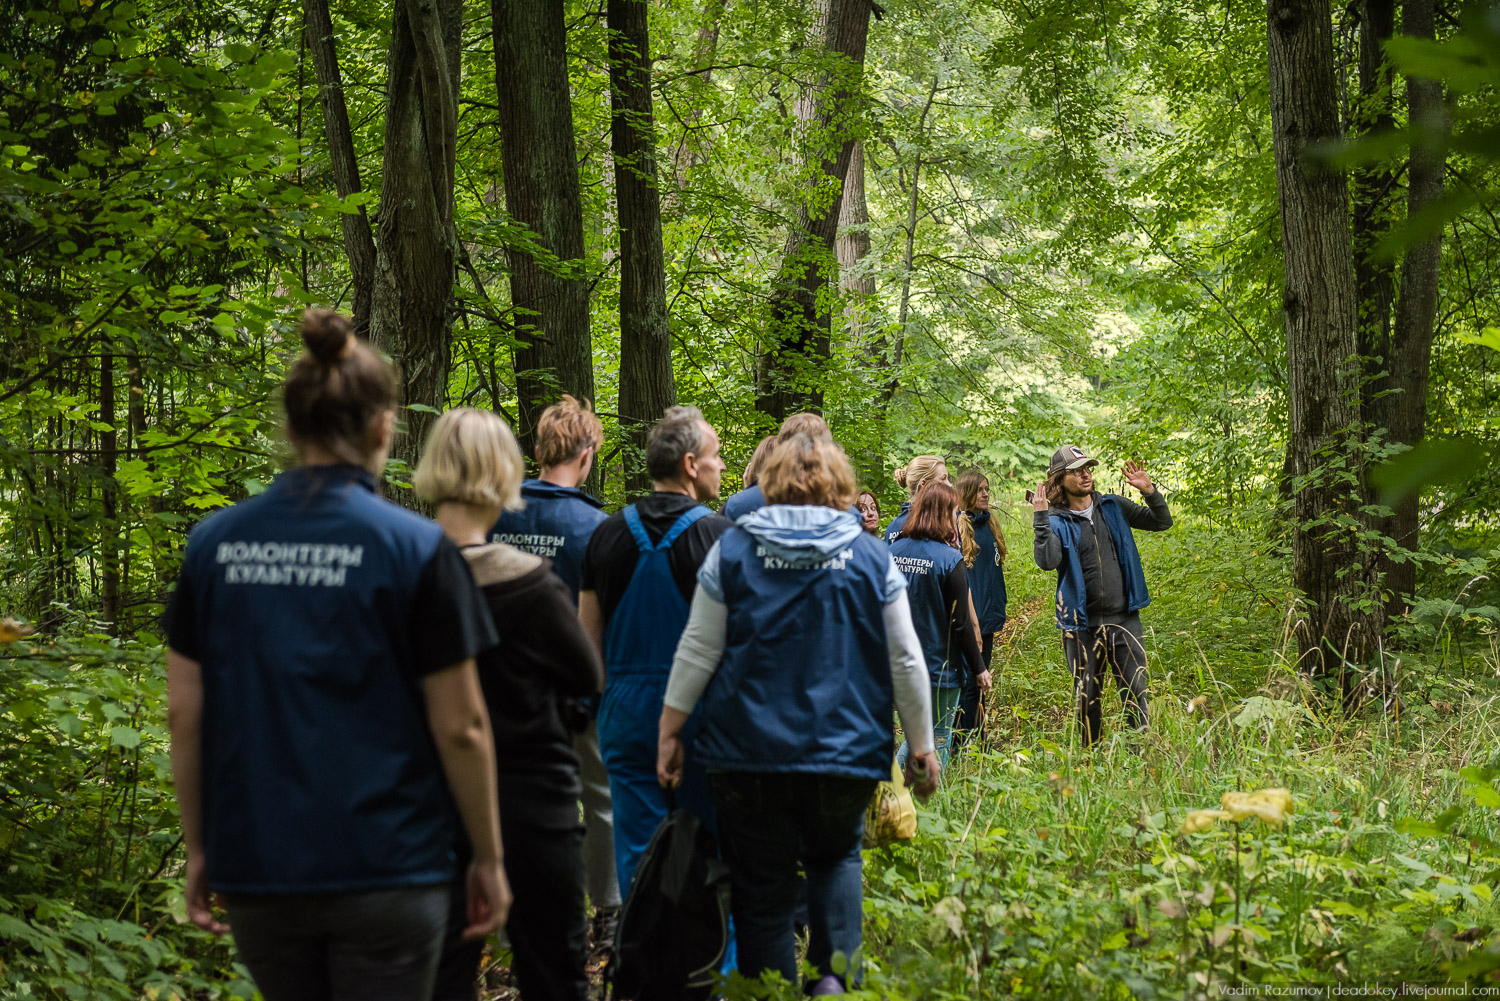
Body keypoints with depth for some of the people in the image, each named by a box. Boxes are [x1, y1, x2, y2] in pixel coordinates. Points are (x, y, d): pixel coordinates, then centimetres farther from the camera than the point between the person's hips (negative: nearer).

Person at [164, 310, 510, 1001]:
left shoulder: (214, 543, 1)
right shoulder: (416, 548, -9)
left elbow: (184, 713, 3)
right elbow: (460, 727, -8)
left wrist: (198, 848, 13)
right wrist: (489, 858, 2)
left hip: (255, 867, 4)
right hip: (384, 868, -4)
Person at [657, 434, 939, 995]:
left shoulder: (732, 550, 2)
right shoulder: (872, 558, 3)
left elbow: (698, 651, 0)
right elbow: (905, 662, 3)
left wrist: (670, 733, 6)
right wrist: (922, 748, 10)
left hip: (748, 754, -1)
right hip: (846, 753, 1)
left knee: (763, 893, 7)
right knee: (837, 858, 23)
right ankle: (834, 974, 3)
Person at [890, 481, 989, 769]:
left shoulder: (894, 551, 1)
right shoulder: (949, 559, -16)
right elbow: (960, 623, -14)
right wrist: (978, 669, -4)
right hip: (940, 667, -6)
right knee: (937, 741, 6)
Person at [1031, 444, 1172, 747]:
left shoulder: (1113, 507, 7)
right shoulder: (1056, 521, -3)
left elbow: (1162, 522, 11)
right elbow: (1047, 561, -21)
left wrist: (1150, 491, -5)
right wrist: (1040, 519, -25)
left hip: (1124, 618, 2)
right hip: (1082, 624, -2)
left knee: (1135, 691, -1)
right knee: (1086, 696, 8)